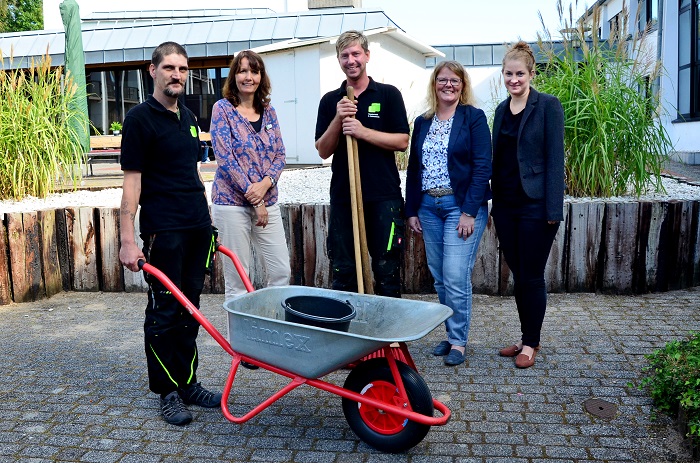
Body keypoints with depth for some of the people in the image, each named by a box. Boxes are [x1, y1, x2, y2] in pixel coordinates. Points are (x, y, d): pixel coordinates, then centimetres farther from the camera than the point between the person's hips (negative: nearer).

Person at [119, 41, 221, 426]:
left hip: (197, 227, 7)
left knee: (189, 309, 12)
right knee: (163, 311, 2)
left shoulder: (188, 117, 16)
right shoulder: (140, 118, -6)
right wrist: (128, 241, -15)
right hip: (163, 231, -7)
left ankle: (188, 383, 24)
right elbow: (132, 181, -10)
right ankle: (167, 392, 14)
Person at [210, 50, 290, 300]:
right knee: (237, 279, 1)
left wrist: (265, 184, -12)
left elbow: (280, 154, 8)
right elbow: (225, 157, -11)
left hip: (267, 202, 5)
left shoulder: (268, 111, 11)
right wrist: (254, 199, -13)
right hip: (232, 202, -5)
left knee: (282, 272, 5)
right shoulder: (223, 108, -3)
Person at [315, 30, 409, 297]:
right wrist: (338, 119, -11)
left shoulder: (388, 94, 4)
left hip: (384, 196, -2)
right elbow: (323, 151, 4)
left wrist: (363, 132, -15)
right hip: (342, 197, 3)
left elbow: (402, 142, -3)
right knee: (342, 273, 8)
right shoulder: (330, 101, 11)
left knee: (387, 271, 2)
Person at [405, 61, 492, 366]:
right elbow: (413, 169, 14)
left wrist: (470, 212, -15)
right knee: (439, 278, 9)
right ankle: (452, 334, 23)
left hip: (462, 206, -5)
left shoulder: (473, 118, -3)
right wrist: (411, 210, 9)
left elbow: (482, 167, -9)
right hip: (428, 207, 5)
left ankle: (458, 341, 8)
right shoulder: (422, 123, 13)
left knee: (456, 277, -7)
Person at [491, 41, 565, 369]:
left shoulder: (548, 106, -6)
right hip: (505, 205, 6)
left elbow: (555, 158, -10)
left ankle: (531, 342, 17)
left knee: (532, 277, 2)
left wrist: (553, 209, -15)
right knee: (518, 276, 13)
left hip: (535, 206, -6)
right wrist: (494, 203, 11)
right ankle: (526, 338, 26)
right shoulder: (502, 109, 12)